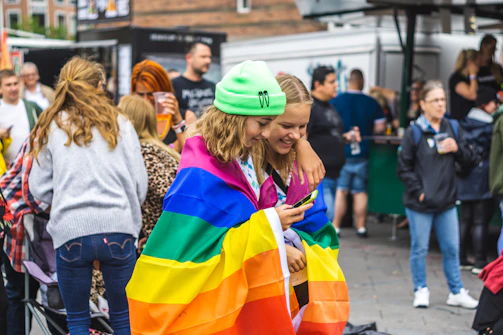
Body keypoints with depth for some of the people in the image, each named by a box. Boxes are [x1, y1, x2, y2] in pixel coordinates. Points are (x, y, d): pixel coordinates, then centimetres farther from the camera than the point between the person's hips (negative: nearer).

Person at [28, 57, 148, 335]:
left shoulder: (51, 127, 6)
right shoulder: (119, 124, 6)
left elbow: (39, 188, 5)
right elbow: (140, 183, 4)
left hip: (70, 231, 0)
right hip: (117, 229, 0)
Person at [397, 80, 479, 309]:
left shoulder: (452, 128, 6)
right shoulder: (414, 132, -7)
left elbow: (467, 160, 11)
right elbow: (403, 168, -5)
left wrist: (457, 149, -9)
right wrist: (419, 192, -11)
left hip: (447, 202, 4)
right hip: (420, 204, -4)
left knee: (452, 248, 9)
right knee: (419, 249, 5)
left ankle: (456, 292, 21)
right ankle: (421, 291, 21)